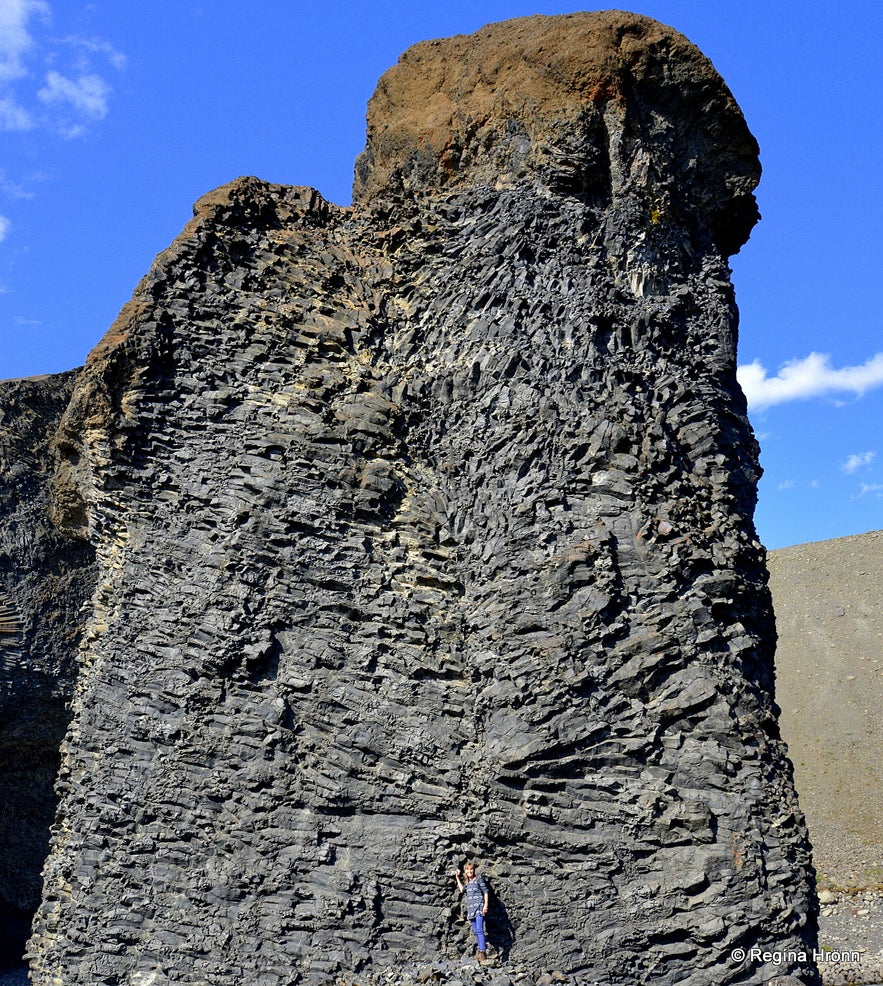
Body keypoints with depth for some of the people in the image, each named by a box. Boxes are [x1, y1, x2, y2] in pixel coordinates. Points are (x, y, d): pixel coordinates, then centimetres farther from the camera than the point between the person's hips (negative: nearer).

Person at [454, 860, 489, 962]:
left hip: (479, 907, -7)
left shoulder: (479, 879, 2)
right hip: (470, 909, 7)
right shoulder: (466, 882, 19)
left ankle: (483, 952, -21)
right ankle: (481, 952, 10)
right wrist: (457, 877, 6)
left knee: (479, 930, -16)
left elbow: (485, 892, -2)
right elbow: (462, 890, 1)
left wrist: (486, 905, -12)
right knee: (475, 931, 6)